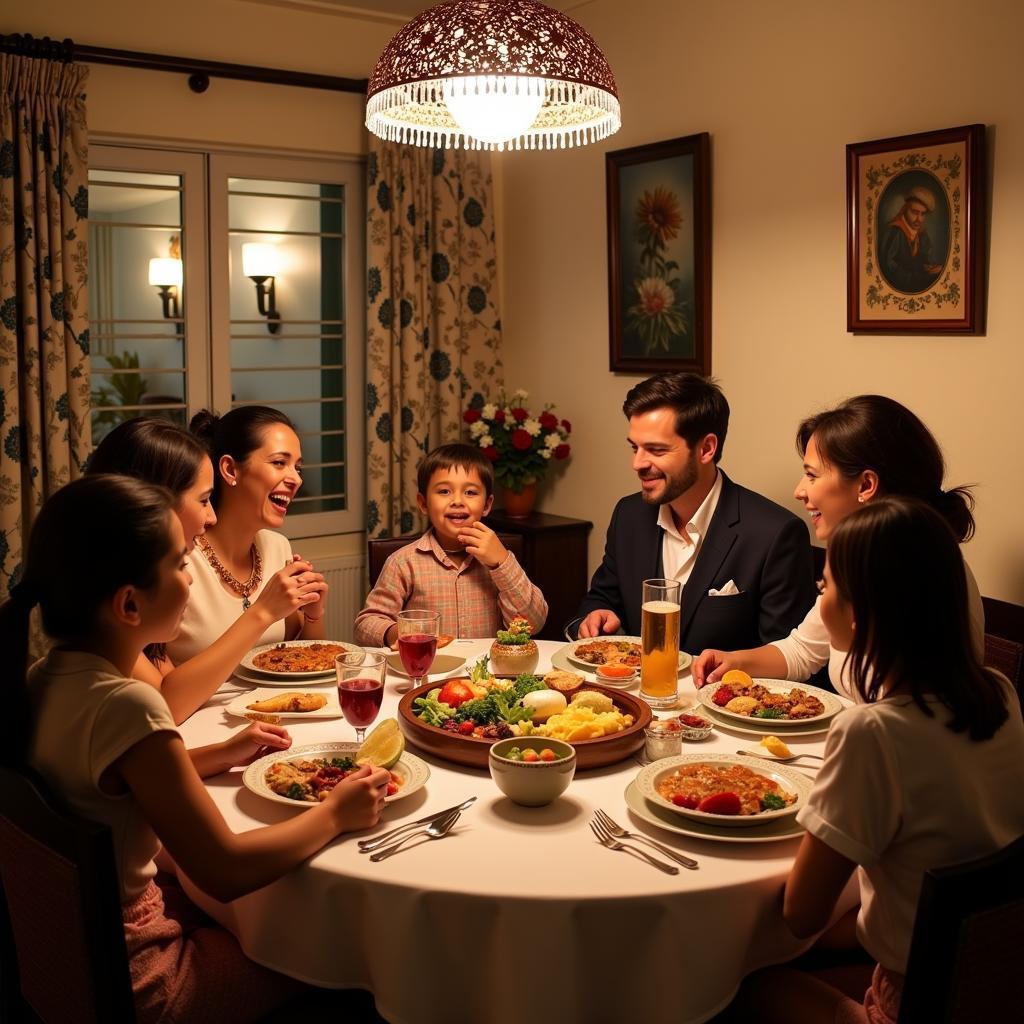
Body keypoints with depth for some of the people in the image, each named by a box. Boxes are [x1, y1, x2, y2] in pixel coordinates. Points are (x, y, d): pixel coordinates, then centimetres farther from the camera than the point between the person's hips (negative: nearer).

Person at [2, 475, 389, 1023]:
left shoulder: (45, 677, -5)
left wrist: (220, 755, 8)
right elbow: (225, 869, -27)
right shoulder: (125, 705, -31)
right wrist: (335, 813, -13)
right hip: (128, 976, -7)